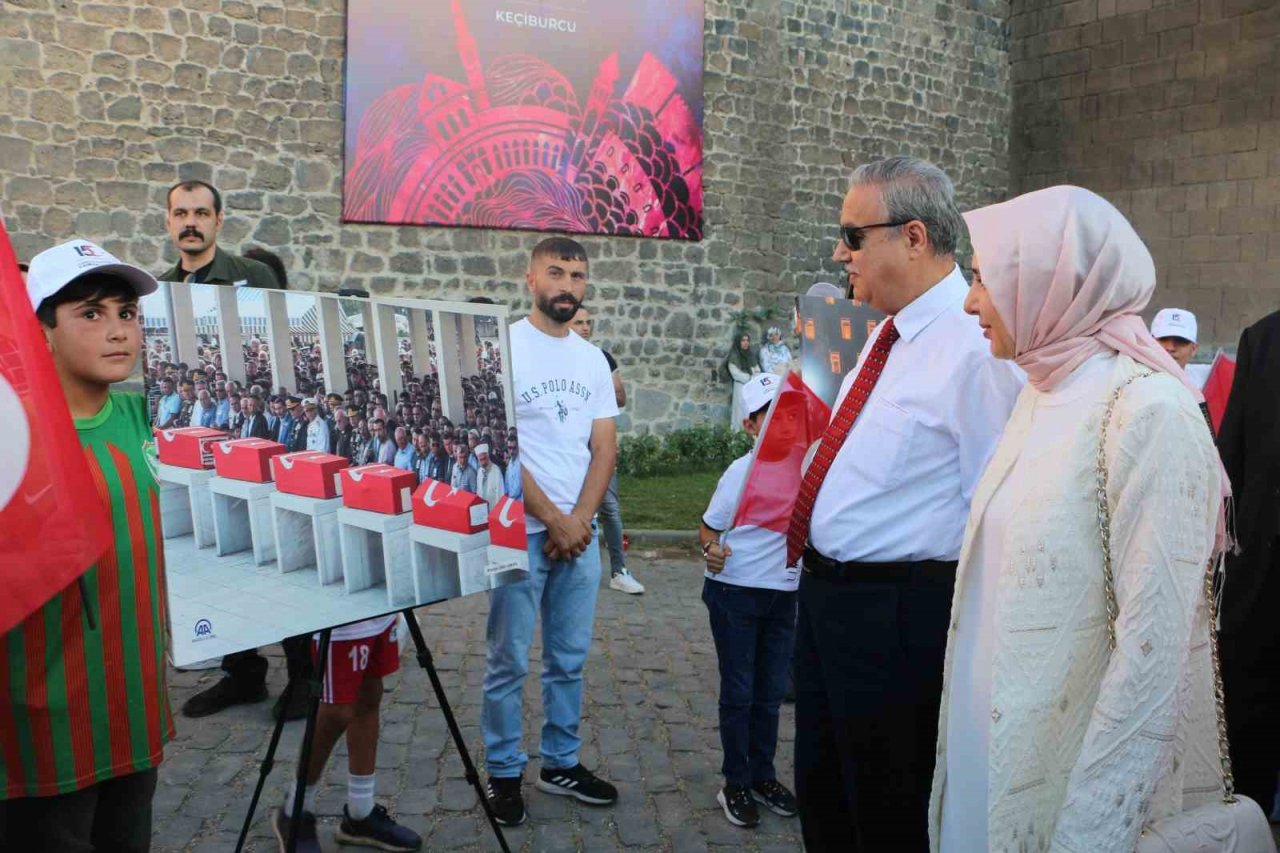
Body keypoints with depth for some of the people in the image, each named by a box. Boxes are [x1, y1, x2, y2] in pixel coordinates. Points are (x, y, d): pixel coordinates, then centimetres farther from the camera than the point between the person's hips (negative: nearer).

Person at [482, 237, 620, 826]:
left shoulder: (593, 360, 10)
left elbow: (604, 448, 7)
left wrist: (578, 520, -7)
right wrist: (553, 521, -12)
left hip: (580, 530, 5)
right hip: (520, 530, -5)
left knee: (569, 658, 13)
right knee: (509, 662, 4)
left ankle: (561, 763, 27)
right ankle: (504, 772, 19)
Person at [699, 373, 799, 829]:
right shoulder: (741, 472, -13)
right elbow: (708, 526, -6)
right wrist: (710, 548, -26)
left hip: (784, 594, 4)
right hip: (734, 591, -4)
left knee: (771, 693, 14)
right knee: (738, 692, 6)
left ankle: (763, 775, 31)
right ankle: (735, 784, 20)